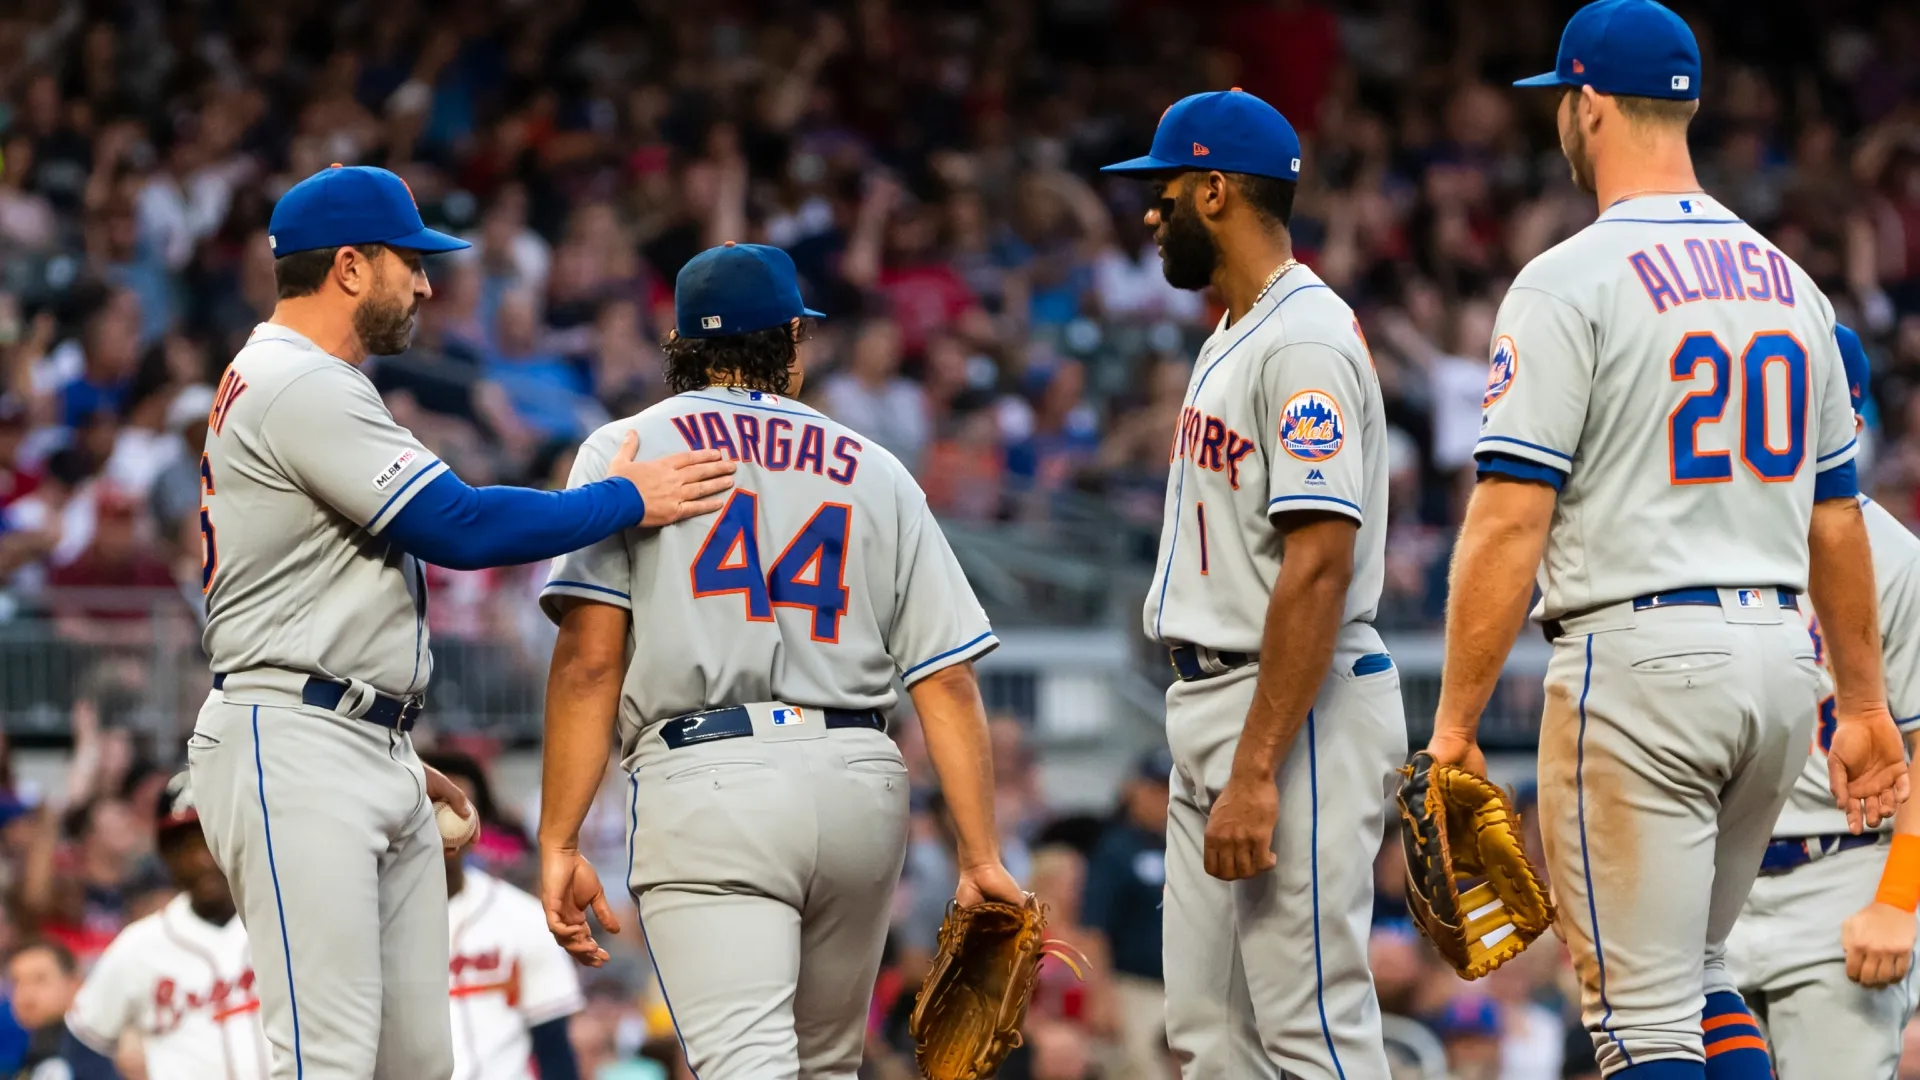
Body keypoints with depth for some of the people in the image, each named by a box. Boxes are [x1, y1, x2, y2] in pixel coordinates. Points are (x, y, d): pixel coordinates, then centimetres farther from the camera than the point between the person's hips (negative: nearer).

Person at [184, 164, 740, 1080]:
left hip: (374, 759, 11)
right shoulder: (299, 386, -11)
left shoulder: (300, 387, 23)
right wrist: (624, 501, -8)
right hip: (292, 758, -11)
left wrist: (393, 758, 25)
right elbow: (455, 526, -17)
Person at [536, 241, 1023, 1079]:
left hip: (706, 785, -4)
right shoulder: (876, 473, 16)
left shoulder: (624, 452, 7)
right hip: (861, 789, 4)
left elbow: (589, 662, -4)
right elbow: (949, 679, 7)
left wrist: (558, 843, -4)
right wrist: (981, 859, 6)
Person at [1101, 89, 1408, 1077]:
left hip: (1299, 710, -11)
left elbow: (1319, 567, -23)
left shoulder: (1306, 340, -16)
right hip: (1210, 701, 11)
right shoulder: (1231, 337, 18)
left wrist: (1257, 771, -26)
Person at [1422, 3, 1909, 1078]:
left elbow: (1512, 516, -14)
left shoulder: (1572, 280, -8)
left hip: (1641, 658, -7)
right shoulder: (1786, 279, 13)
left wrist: (1455, 720, -12)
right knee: (1699, 974, 21)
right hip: (1780, 662, 7)